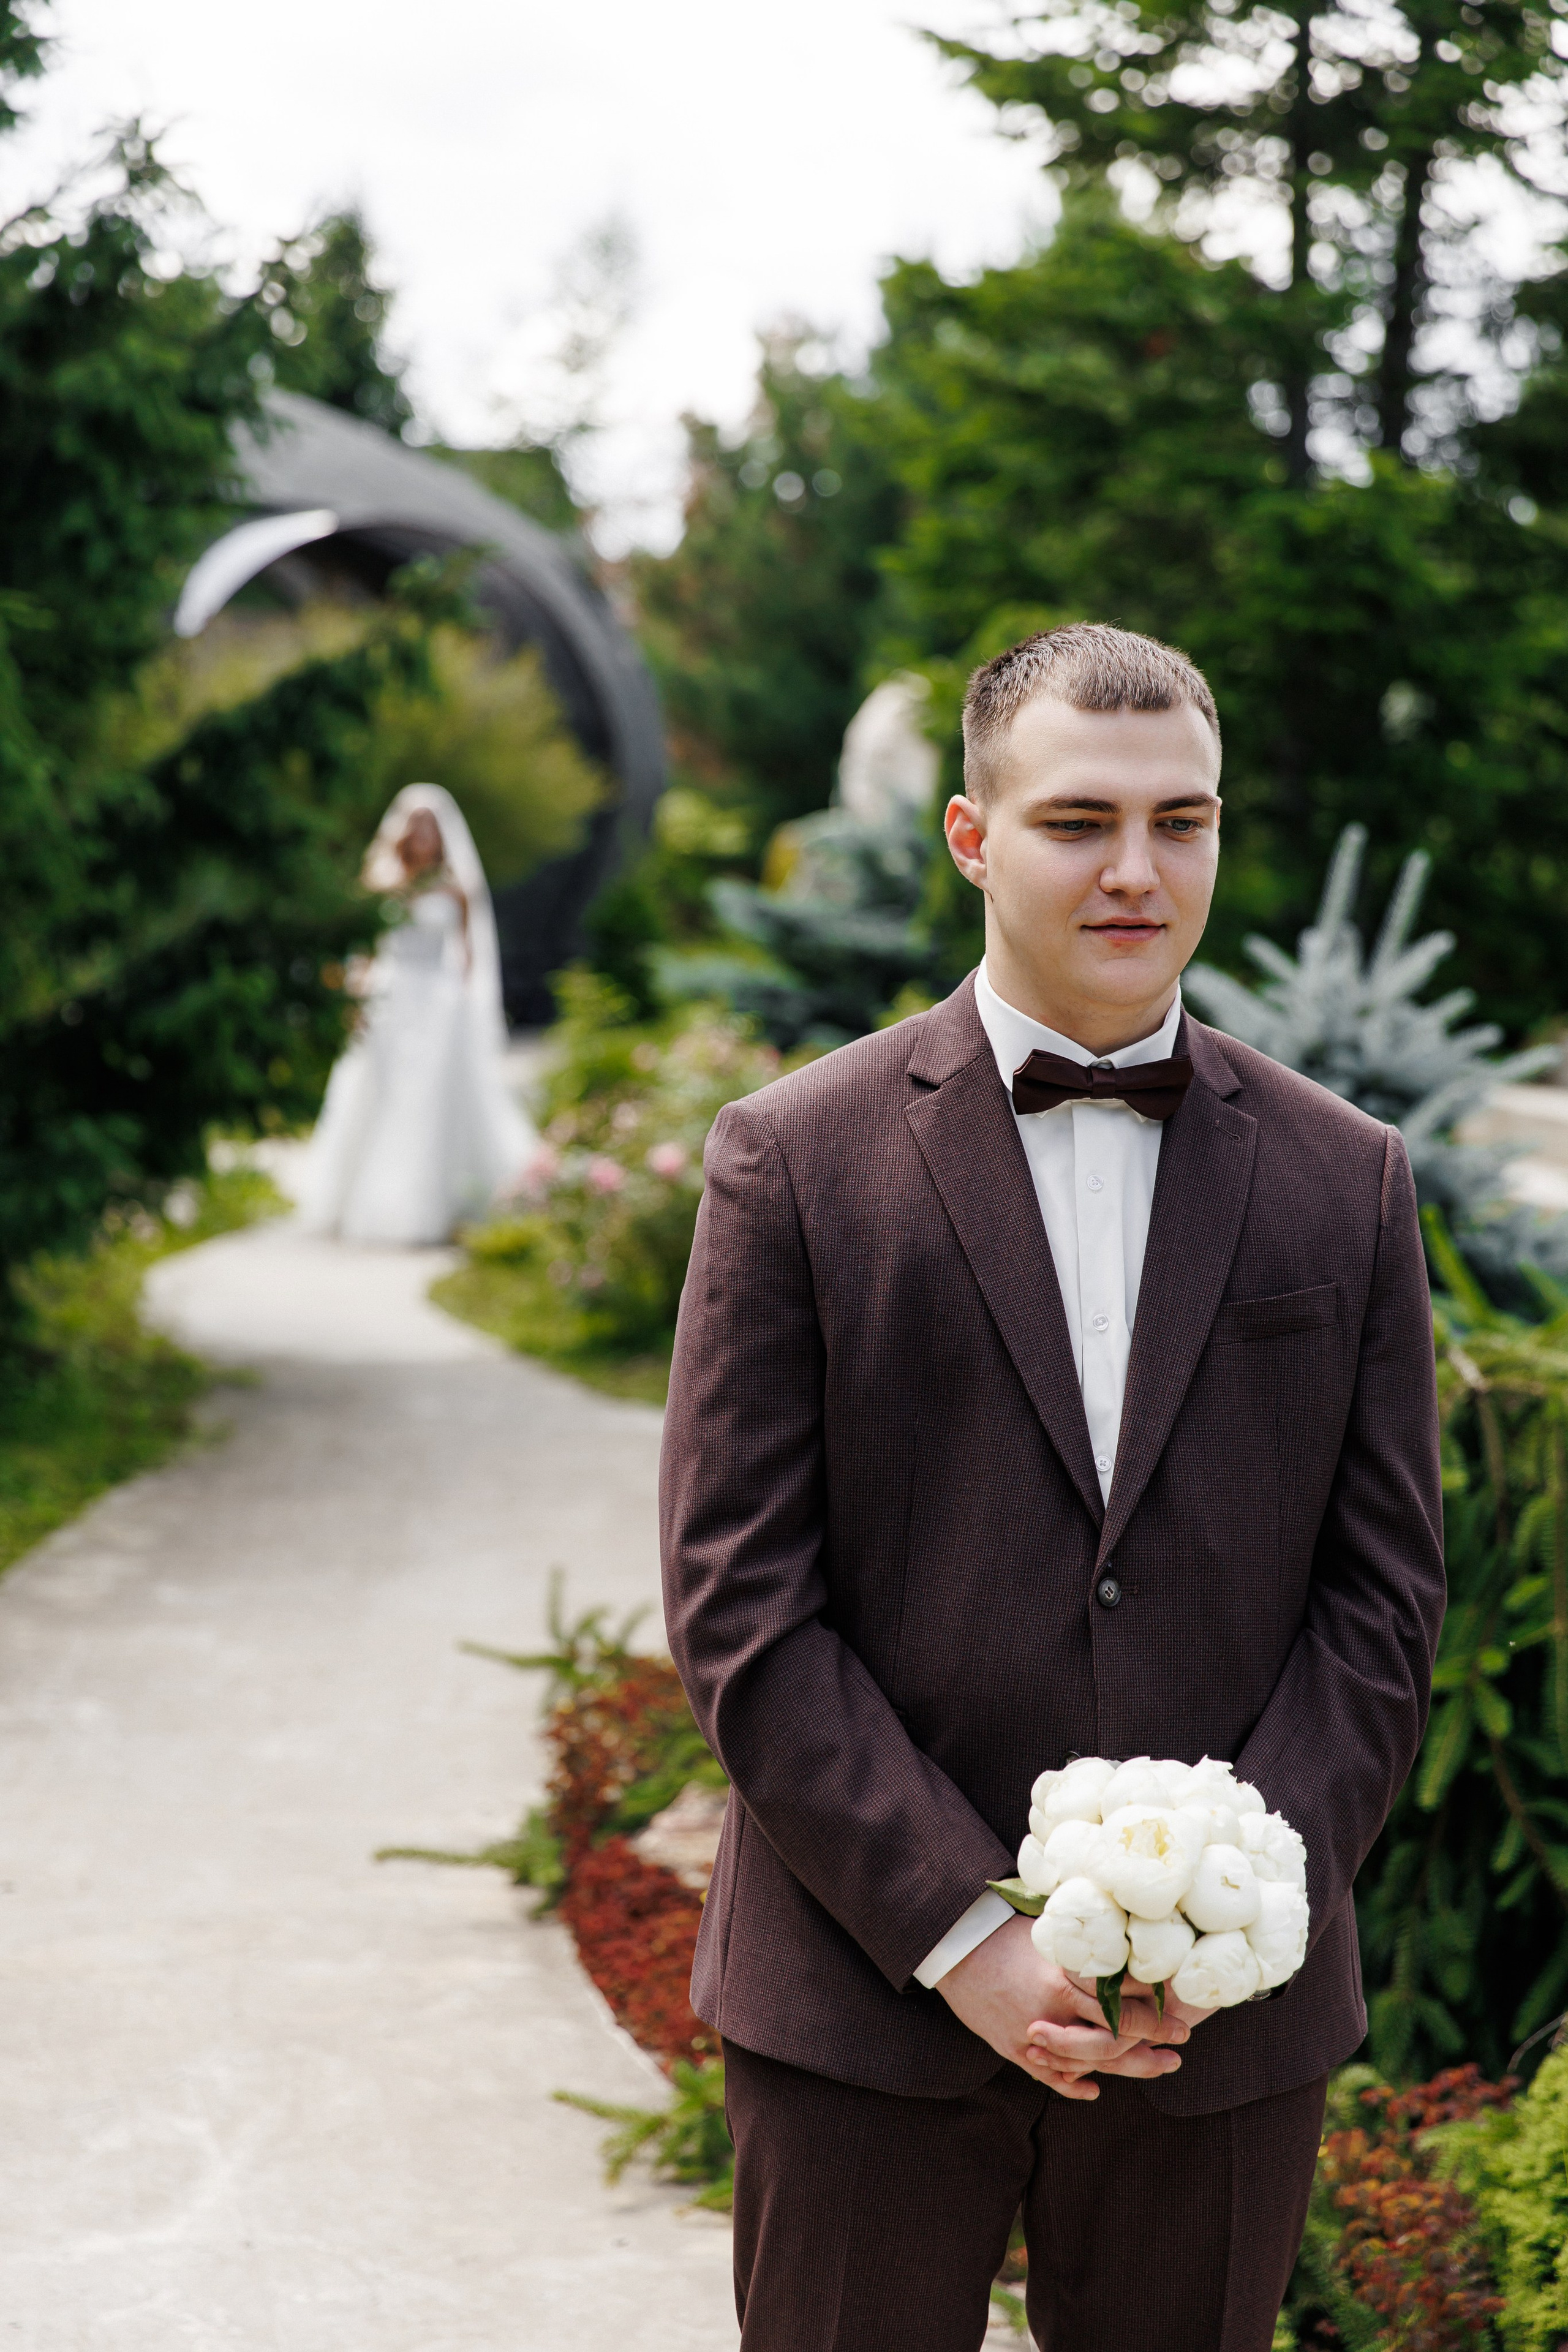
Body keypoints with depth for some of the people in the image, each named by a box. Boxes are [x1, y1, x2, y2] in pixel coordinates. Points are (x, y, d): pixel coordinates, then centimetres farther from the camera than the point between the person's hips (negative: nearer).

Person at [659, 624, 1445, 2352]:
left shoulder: (1346, 1181, 5)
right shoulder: (793, 1159, -2)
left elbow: (1383, 1593, 4)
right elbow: (736, 1599, -6)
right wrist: (963, 1935, -13)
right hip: (864, 2012, -2)